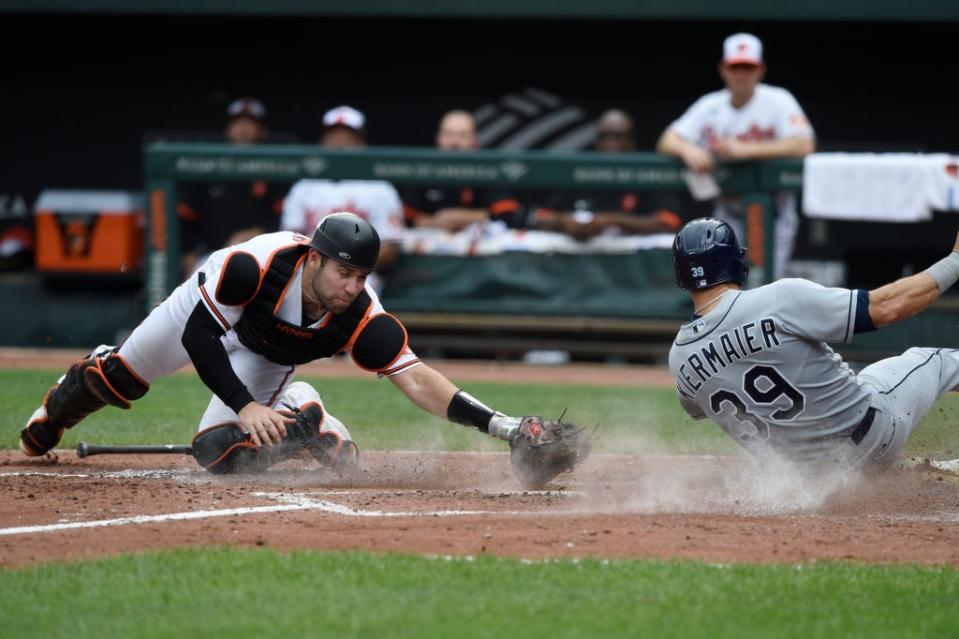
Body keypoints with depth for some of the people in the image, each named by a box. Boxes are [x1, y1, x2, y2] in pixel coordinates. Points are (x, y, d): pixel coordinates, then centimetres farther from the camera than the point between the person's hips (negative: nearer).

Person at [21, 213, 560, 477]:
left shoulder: (362, 318, -39)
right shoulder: (254, 265, -44)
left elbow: (417, 380, -45)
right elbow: (199, 335, -34)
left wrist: (499, 424, -57)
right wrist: (245, 406, -42)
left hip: (265, 358, 0)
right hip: (205, 307, 0)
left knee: (220, 451, -19)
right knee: (121, 378, 20)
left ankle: (309, 421, 5)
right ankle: (55, 413, 53)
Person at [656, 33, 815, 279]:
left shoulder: (778, 101, -8)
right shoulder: (710, 106, 5)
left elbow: (804, 145, -23)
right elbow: (667, 141, 0)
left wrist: (746, 150, -30)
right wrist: (688, 150, -25)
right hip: (728, 210, 4)